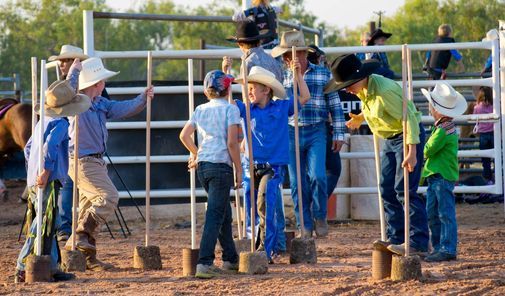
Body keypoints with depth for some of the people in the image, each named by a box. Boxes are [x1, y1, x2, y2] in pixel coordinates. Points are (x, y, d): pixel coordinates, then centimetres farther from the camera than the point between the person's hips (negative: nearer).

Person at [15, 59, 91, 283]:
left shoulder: (43, 122, 17)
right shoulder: (60, 123, -10)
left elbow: (28, 149, 28)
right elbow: (50, 145, -27)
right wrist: (45, 170, -28)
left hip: (34, 180, 9)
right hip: (49, 181, -9)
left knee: (48, 226, 14)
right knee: (43, 226, -9)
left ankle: (51, 268, 18)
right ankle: (22, 270, -11)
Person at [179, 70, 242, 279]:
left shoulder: (200, 110, 11)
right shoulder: (230, 109, -6)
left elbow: (184, 135, 8)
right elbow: (231, 142, -12)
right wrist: (239, 169, -6)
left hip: (202, 166, 7)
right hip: (221, 165, -7)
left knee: (224, 213, 21)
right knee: (215, 215, -10)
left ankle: (231, 259, 29)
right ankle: (204, 263, -20)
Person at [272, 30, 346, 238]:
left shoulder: (323, 74, 2)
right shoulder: (282, 77, 6)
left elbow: (335, 105, 5)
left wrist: (338, 134, 3)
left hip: (316, 132, -2)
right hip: (291, 133, 2)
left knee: (317, 176, -16)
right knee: (297, 184, 2)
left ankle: (320, 216, 7)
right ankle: (306, 226, 12)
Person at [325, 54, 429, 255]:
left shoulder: (384, 90, -27)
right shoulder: (364, 89, 1)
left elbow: (408, 118, -27)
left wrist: (412, 152, -30)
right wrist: (361, 118, 20)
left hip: (408, 136, -10)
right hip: (390, 139, 10)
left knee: (404, 190, -13)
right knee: (387, 190, 9)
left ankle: (418, 242, -13)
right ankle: (396, 237, 14)